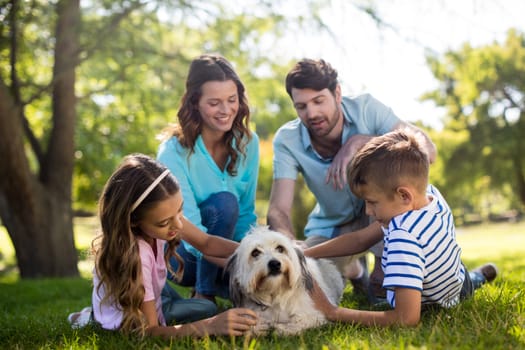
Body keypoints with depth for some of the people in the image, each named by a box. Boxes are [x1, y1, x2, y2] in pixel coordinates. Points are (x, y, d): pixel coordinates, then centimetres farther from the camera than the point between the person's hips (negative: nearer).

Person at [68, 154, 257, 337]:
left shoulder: (162, 216, -25)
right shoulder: (132, 256, -43)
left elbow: (206, 243, -8)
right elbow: (149, 330, -38)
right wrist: (211, 326, -49)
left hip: (151, 297, 7)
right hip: (127, 320, -7)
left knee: (208, 309, 18)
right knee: (207, 311, -10)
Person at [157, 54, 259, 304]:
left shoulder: (247, 143, -7)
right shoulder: (174, 152, -23)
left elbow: (246, 214, -2)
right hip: (179, 253, -4)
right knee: (224, 202, -31)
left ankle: (214, 286, 7)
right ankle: (203, 297, -15)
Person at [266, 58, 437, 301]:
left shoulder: (366, 108, -21)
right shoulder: (287, 141, -20)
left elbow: (427, 149, -32)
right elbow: (278, 210, -27)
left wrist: (359, 142, -43)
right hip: (331, 227, 1)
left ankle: (383, 271, -18)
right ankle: (354, 271, 9)